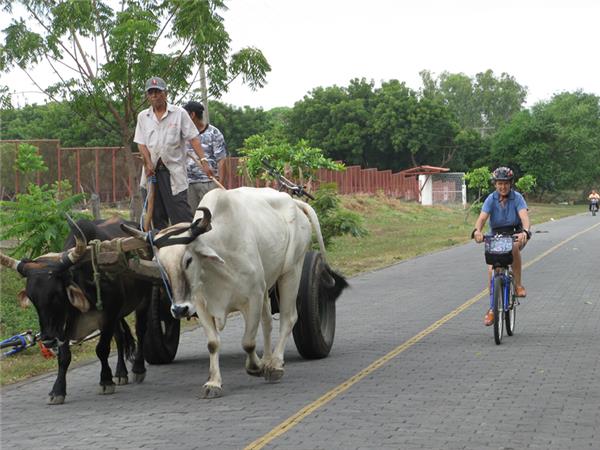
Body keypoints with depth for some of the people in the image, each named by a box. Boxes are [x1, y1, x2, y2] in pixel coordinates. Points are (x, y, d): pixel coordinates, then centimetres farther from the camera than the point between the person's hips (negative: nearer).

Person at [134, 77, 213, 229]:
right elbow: (141, 143, 8)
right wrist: (148, 163, -8)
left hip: (174, 169, -3)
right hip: (152, 170, 3)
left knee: (181, 214, -10)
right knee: (156, 214, 5)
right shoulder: (143, 116, 12)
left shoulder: (179, 113, 3)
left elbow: (193, 138, 0)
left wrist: (203, 160, -10)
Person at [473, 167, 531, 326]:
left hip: (515, 234, -2)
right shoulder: (491, 199, -9)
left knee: (514, 246, -38)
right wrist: (477, 231, -45)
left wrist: (525, 232, -49)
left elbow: (524, 216, -27)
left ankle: (518, 285, -22)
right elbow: (482, 217, -22)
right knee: (491, 269, -15)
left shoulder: (517, 198, -13)